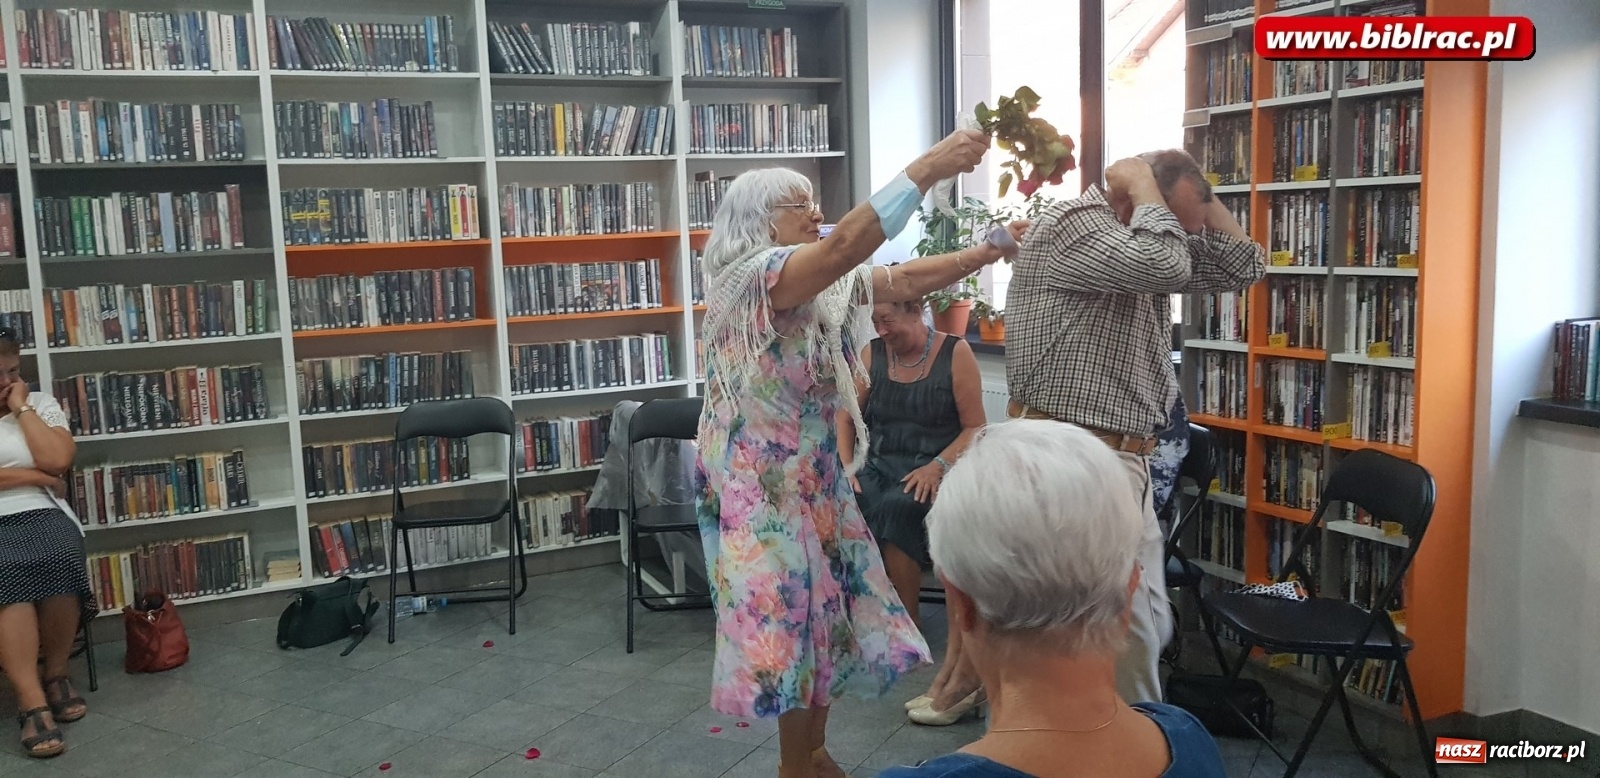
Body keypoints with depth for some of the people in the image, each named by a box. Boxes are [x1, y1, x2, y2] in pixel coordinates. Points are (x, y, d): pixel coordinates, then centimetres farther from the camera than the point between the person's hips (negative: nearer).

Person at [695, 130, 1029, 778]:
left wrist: (992, 249, -2)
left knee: (825, 611, 14)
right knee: (794, 614, 0)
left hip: (813, 476, 9)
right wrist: (927, 168, -36)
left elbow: (904, 280, 6)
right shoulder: (751, 277, -18)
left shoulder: (827, 284, 10)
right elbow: (844, 246, -33)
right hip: (762, 482, -9)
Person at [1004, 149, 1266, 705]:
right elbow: (1164, 264, -30)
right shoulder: (1070, 225, -13)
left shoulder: (1144, 241, 15)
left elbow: (1244, 267, 17)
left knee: (1150, 631, 17)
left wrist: (1195, 192, 8)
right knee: (1128, 641, -5)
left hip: (1123, 463, 10)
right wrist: (1142, 181, -13)